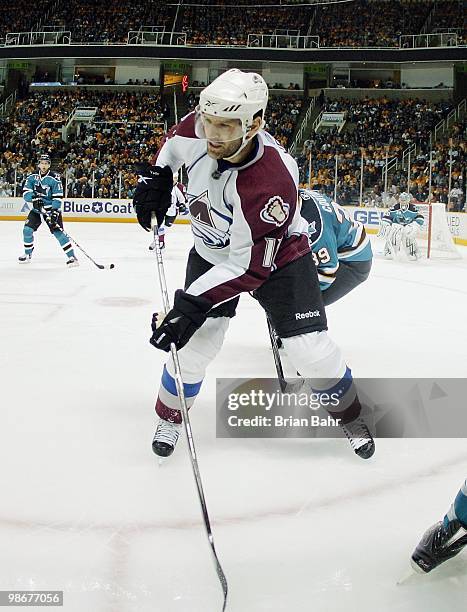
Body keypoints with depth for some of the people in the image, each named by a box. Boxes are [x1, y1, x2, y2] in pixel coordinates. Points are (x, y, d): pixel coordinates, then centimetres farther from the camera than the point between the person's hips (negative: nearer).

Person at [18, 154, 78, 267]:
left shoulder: (54, 178, -13)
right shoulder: (32, 177, -2)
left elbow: (57, 198, -16)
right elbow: (25, 193, -6)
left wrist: (54, 212, -25)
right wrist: (34, 198, -27)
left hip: (51, 208, -4)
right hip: (37, 209, 4)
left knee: (58, 232, -15)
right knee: (27, 229, -5)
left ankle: (71, 257, -12)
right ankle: (28, 254, 16)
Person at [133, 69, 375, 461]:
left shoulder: (273, 182, -39)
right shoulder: (200, 129, -22)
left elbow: (251, 265, -33)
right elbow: (175, 140, 7)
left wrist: (193, 305, -35)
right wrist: (156, 177, -6)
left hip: (276, 257, -4)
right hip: (212, 252, 4)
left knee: (311, 350, -8)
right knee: (194, 343, -5)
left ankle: (351, 416, 21)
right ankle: (169, 417, 22)